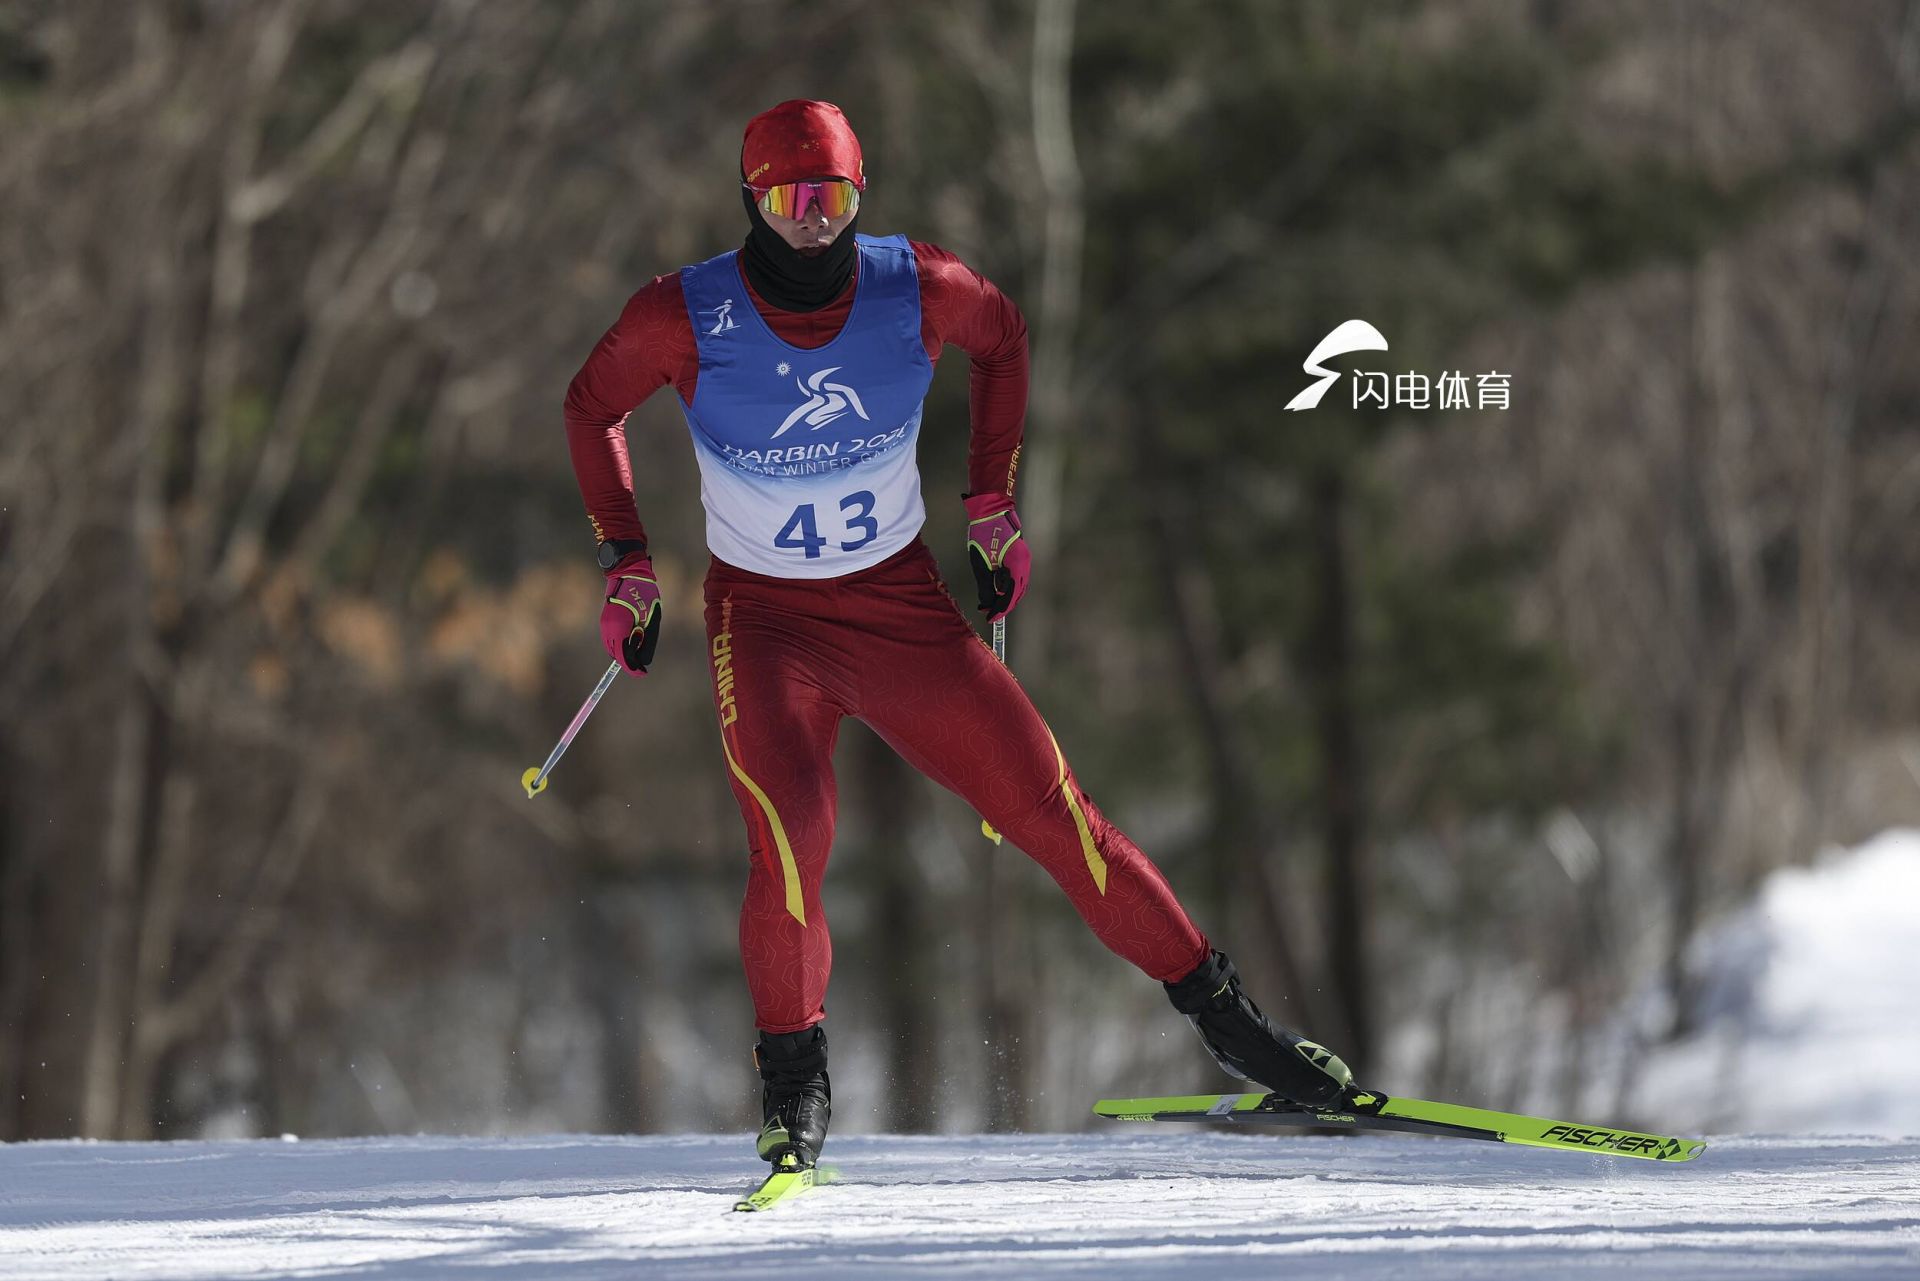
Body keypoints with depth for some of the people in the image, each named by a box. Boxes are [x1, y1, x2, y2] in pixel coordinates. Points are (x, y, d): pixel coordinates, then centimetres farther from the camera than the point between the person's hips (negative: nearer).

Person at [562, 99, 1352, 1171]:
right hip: (763, 617, -2)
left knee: (1048, 806, -4)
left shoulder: (917, 290, -12)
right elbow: (593, 406, 4)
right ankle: (793, 1078, -3)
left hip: (903, 605, 2)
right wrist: (627, 562, -1)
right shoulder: (685, 319, -16)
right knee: (792, 838, -24)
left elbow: (1003, 337, 11)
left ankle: (1219, 1011, 8)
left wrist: (993, 501, 10)